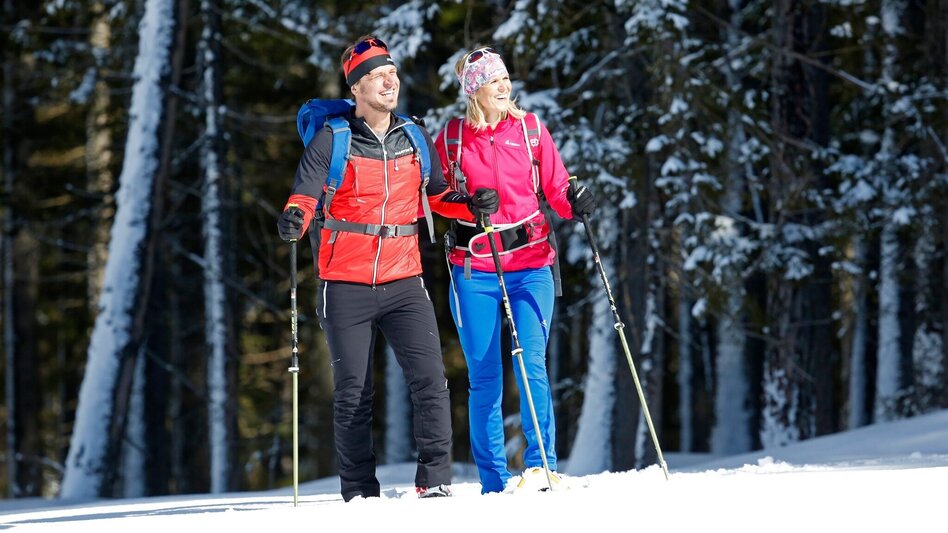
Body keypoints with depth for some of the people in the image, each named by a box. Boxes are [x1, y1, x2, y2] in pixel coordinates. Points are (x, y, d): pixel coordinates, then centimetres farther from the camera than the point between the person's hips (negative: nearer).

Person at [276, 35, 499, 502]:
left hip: (403, 283, 2)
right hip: (346, 285, -2)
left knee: (429, 379, -11)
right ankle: (359, 492, 12)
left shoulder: (414, 139, 9)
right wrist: (294, 218, -31)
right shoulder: (332, 140, -2)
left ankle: (435, 479, -5)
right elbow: (305, 194, -9)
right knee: (352, 393, 3)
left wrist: (471, 205, -5)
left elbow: (439, 194, 16)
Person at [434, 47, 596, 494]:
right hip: (473, 268, 0)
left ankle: (541, 465, -8)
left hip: (530, 262, 0)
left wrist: (575, 203, -14)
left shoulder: (530, 129, 6)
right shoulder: (451, 137, 5)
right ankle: (493, 483, 6)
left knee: (532, 365, -14)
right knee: (484, 378, 0)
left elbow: (556, 188, 6)